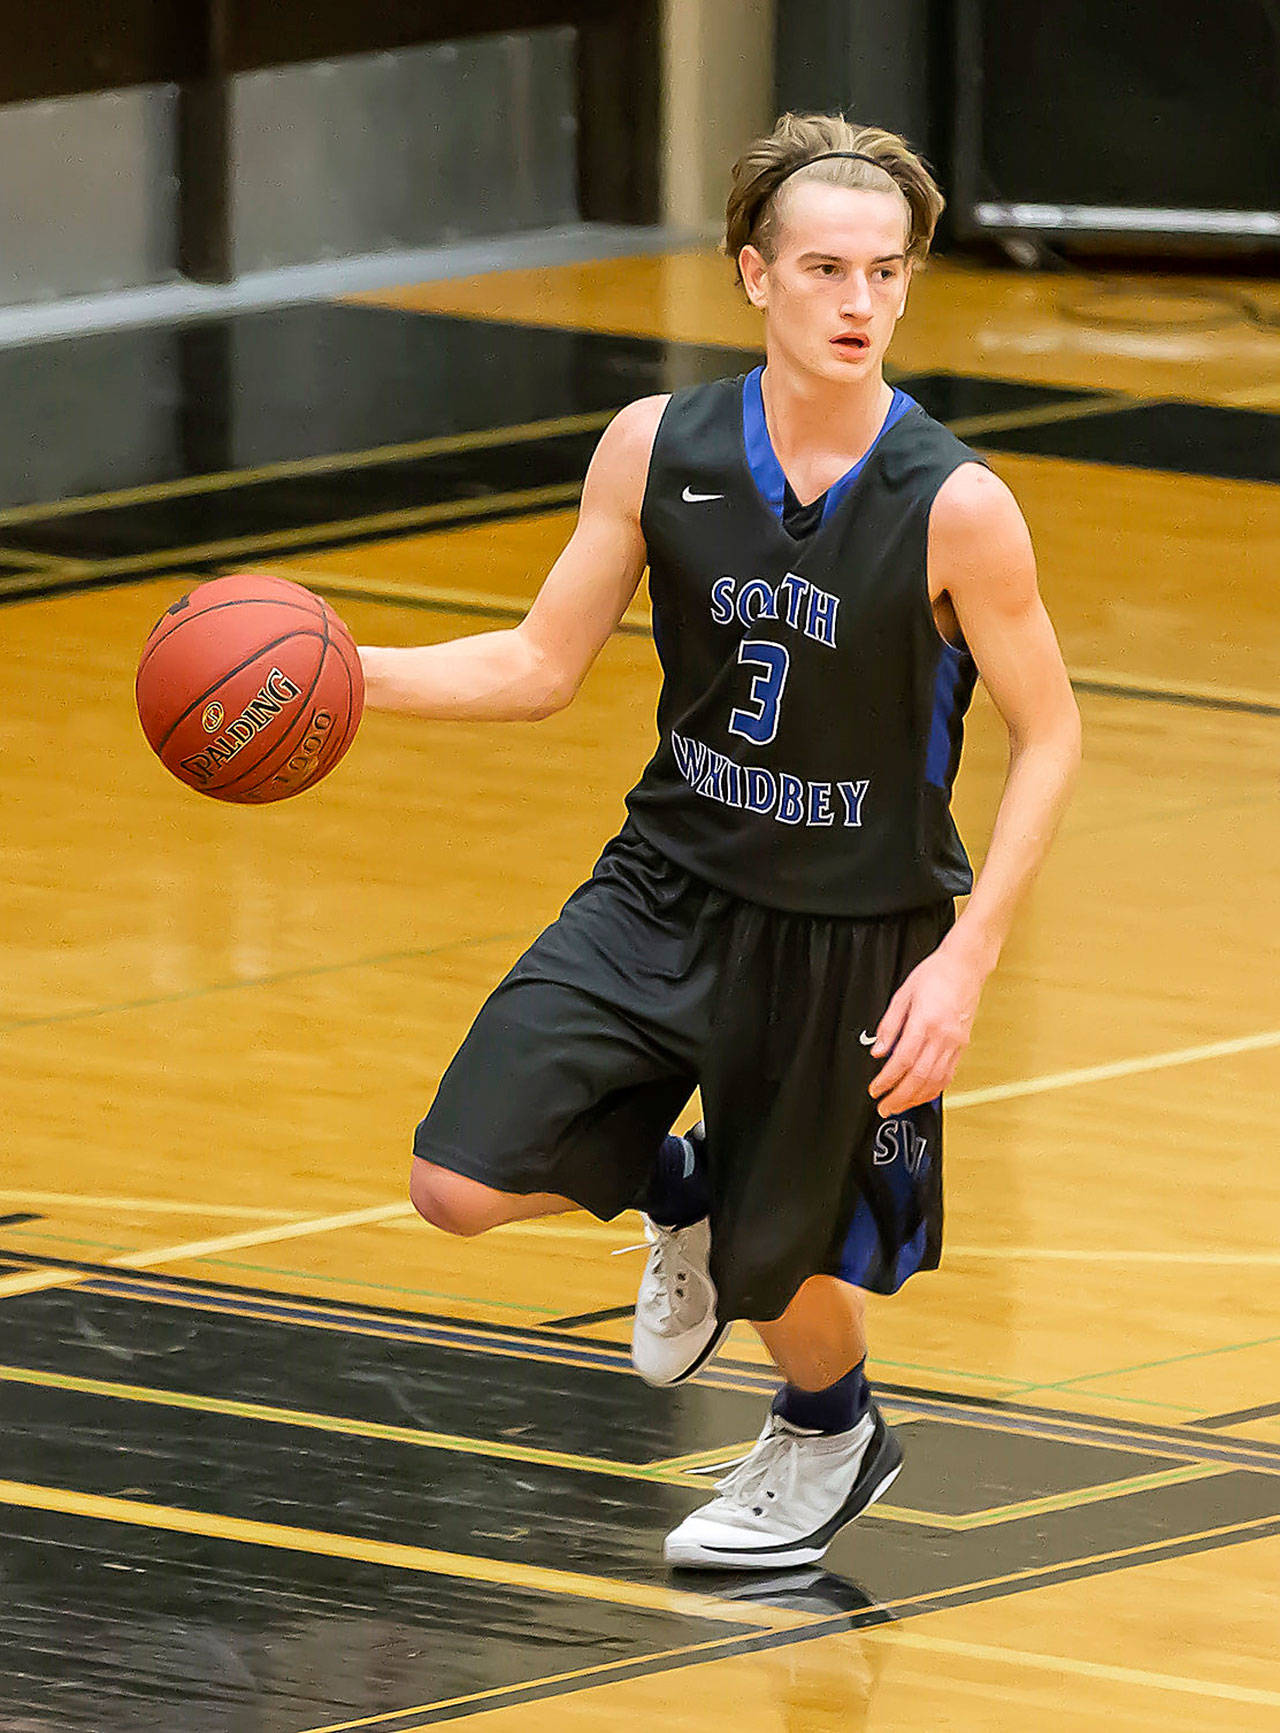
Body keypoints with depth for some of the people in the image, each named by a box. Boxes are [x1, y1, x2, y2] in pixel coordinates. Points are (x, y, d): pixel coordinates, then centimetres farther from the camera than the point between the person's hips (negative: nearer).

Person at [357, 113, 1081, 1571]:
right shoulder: (658, 450, -10)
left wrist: (966, 958, -17)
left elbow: (1047, 736, -10)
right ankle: (673, 1189, 25)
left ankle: (828, 1436, 48)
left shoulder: (955, 508, -20)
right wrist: (346, 675, -16)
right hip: (667, 890, 3)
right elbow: (543, 665, -1)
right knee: (462, 1182, -9)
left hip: (854, 935, -3)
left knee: (774, 1269, 11)